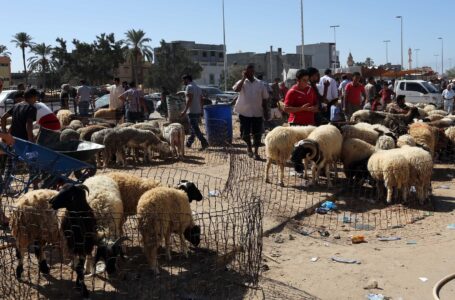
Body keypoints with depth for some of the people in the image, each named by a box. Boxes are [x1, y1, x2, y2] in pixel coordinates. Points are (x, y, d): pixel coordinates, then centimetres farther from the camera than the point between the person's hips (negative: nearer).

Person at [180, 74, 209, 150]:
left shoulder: (189, 87, -11)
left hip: (192, 112, -9)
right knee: (194, 128, 14)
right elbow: (201, 100, 16)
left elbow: (189, 100, -21)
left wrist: (185, 111, -22)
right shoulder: (198, 87, 17)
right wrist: (201, 111, 20)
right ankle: (189, 143, 23)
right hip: (198, 111, 9)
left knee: (195, 129, -9)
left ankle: (204, 143, -17)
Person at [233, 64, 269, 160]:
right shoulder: (242, 82, -1)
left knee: (257, 134, 4)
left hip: (257, 113, 1)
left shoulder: (260, 84, 5)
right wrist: (244, 78, -20)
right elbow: (236, 89, -24)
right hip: (244, 112, -1)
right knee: (245, 133, 3)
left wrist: (264, 111, 5)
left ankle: (256, 152, 16)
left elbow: (265, 98, 9)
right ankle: (249, 146, 31)